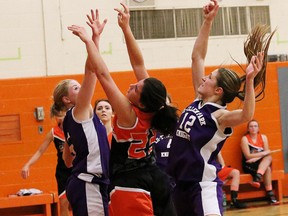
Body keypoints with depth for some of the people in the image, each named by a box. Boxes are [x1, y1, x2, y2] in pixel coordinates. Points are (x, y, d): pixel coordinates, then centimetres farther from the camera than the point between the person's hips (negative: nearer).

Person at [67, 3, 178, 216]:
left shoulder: (129, 115, -20)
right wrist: (126, 27, -1)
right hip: (154, 181, 8)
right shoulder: (151, 111, -3)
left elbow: (103, 75, -20)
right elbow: (139, 64, 0)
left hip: (130, 187, -8)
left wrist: (89, 40, -16)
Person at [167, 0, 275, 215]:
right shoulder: (199, 101, 5)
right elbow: (197, 56, 8)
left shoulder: (219, 116, -14)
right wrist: (208, 21, 2)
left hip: (205, 184, -9)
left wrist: (249, 79, -50)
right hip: (182, 182, 9)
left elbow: (246, 115, -38)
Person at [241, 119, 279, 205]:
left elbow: (267, 152, 0)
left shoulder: (263, 137, 9)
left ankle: (257, 178, -44)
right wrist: (263, 153, -18)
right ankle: (270, 195, -39)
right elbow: (248, 156, -13)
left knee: (269, 157, -31)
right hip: (249, 165, -4)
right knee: (267, 169, -31)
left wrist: (256, 158, -17)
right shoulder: (245, 139, -5)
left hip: (261, 163, 4)